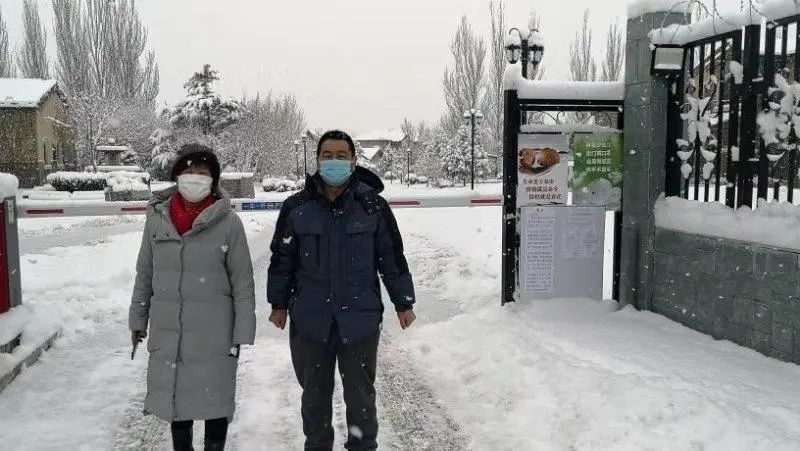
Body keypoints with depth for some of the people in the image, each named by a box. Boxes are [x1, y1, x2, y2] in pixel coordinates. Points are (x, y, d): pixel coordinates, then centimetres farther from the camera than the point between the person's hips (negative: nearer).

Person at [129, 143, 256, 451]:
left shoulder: (228, 222, -10)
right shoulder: (157, 217, -1)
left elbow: (243, 282, -7)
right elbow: (144, 274, 9)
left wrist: (242, 332, -8)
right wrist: (138, 318, 12)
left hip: (214, 334, -3)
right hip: (167, 333, 3)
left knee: (215, 400, 11)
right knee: (175, 398, 17)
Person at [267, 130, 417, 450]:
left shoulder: (373, 205, -4)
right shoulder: (296, 207, -1)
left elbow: (393, 257, 2)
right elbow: (281, 259, 7)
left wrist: (403, 303, 4)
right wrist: (279, 304, 10)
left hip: (360, 319, -1)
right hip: (310, 321, 2)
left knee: (361, 394, 11)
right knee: (315, 395, 16)